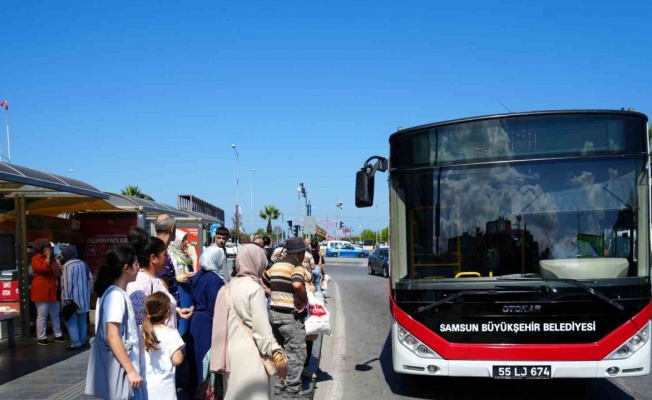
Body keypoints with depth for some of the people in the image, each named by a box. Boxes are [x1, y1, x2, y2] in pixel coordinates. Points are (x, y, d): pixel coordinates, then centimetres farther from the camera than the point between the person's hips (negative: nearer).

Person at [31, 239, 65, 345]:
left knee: (55, 314, 11)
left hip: (52, 290, 8)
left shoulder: (51, 259, 17)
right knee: (42, 315, -5)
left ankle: (57, 335, 19)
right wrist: (47, 258, -14)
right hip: (41, 291, -8)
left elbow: (57, 274, 15)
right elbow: (43, 268, -23)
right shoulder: (36, 259, -6)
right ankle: (41, 338, 0)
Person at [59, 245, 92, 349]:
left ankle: (76, 343, -7)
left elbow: (67, 282, -19)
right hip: (83, 297, 8)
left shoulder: (67, 265, -13)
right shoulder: (83, 264, 10)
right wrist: (87, 292, 19)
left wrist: (67, 297, -19)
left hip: (73, 298, -8)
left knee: (71, 321, -3)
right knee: (82, 320, 14)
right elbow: (90, 279, 13)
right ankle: (82, 341, 19)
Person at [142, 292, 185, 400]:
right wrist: (180, 351, 3)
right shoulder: (171, 333, -14)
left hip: (145, 383, 4)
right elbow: (177, 360, -16)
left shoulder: (141, 331, -2)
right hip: (164, 385, -4)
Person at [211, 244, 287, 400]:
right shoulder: (255, 288, -13)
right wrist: (277, 355, -14)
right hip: (249, 355, -8)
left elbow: (227, 322, 12)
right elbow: (262, 328, -17)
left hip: (232, 352, 8)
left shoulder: (229, 287, 9)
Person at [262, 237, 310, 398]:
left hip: (274, 312, 8)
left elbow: (261, 283, 17)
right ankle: (293, 389, 7)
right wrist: (305, 300, -19)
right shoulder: (297, 267, -15)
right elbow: (297, 285, -34)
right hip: (291, 315, -8)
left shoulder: (275, 266, 10)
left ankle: (278, 385, 24)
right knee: (296, 353, 3)